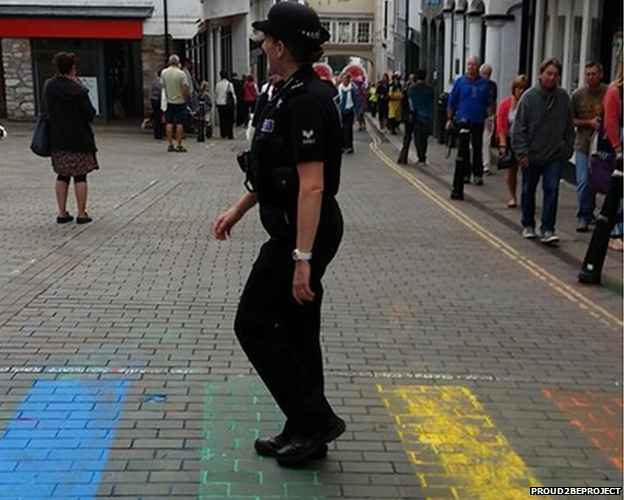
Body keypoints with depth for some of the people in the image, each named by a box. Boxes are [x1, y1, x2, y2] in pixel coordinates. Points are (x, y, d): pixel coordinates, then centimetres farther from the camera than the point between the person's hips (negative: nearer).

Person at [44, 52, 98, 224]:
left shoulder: (48, 86, -1)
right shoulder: (78, 90, -17)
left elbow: (44, 108, 9)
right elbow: (90, 115, -12)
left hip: (57, 140, 5)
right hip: (79, 140, -5)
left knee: (62, 176, 14)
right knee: (80, 177, 3)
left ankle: (62, 213, 15)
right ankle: (81, 214, 6)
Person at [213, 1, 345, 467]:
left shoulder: (305, 101, -21)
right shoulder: (297, 94, 11)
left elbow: (313, 185, -25)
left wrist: (303, 259, -26)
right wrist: (237, 210, 23)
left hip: (302, 233, -10)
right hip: (300, 229, 10)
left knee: (254, 324, 1)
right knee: (296, 330, 15)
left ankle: (316, 418, 8)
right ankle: (306, 430, 26)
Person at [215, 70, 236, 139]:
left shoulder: (218, 84, -2)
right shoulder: (229, 84, -11)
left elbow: (215, 94, 4)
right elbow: (233, 95, -8)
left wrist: (216, 102, 15)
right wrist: (235, 104, 2)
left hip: (219, 104, 3)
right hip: (228, 104, -3)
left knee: (222, 120, 10)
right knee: (229, 120, 4)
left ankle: (223, 134, 11)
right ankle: (230, 135, 2)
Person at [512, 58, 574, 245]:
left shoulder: (563, 98, -1)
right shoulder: (529, 96, -9)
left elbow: (569, 128, 7)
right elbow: (519, 127, -8)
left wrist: (568, 150, 4)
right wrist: (521, 152, -13)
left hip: (555, 155, 1)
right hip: (532, 155, -1)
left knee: (552, 190, -7)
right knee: (528, 191, 13)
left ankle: (548, 229, -4)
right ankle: (528, 225, 28)